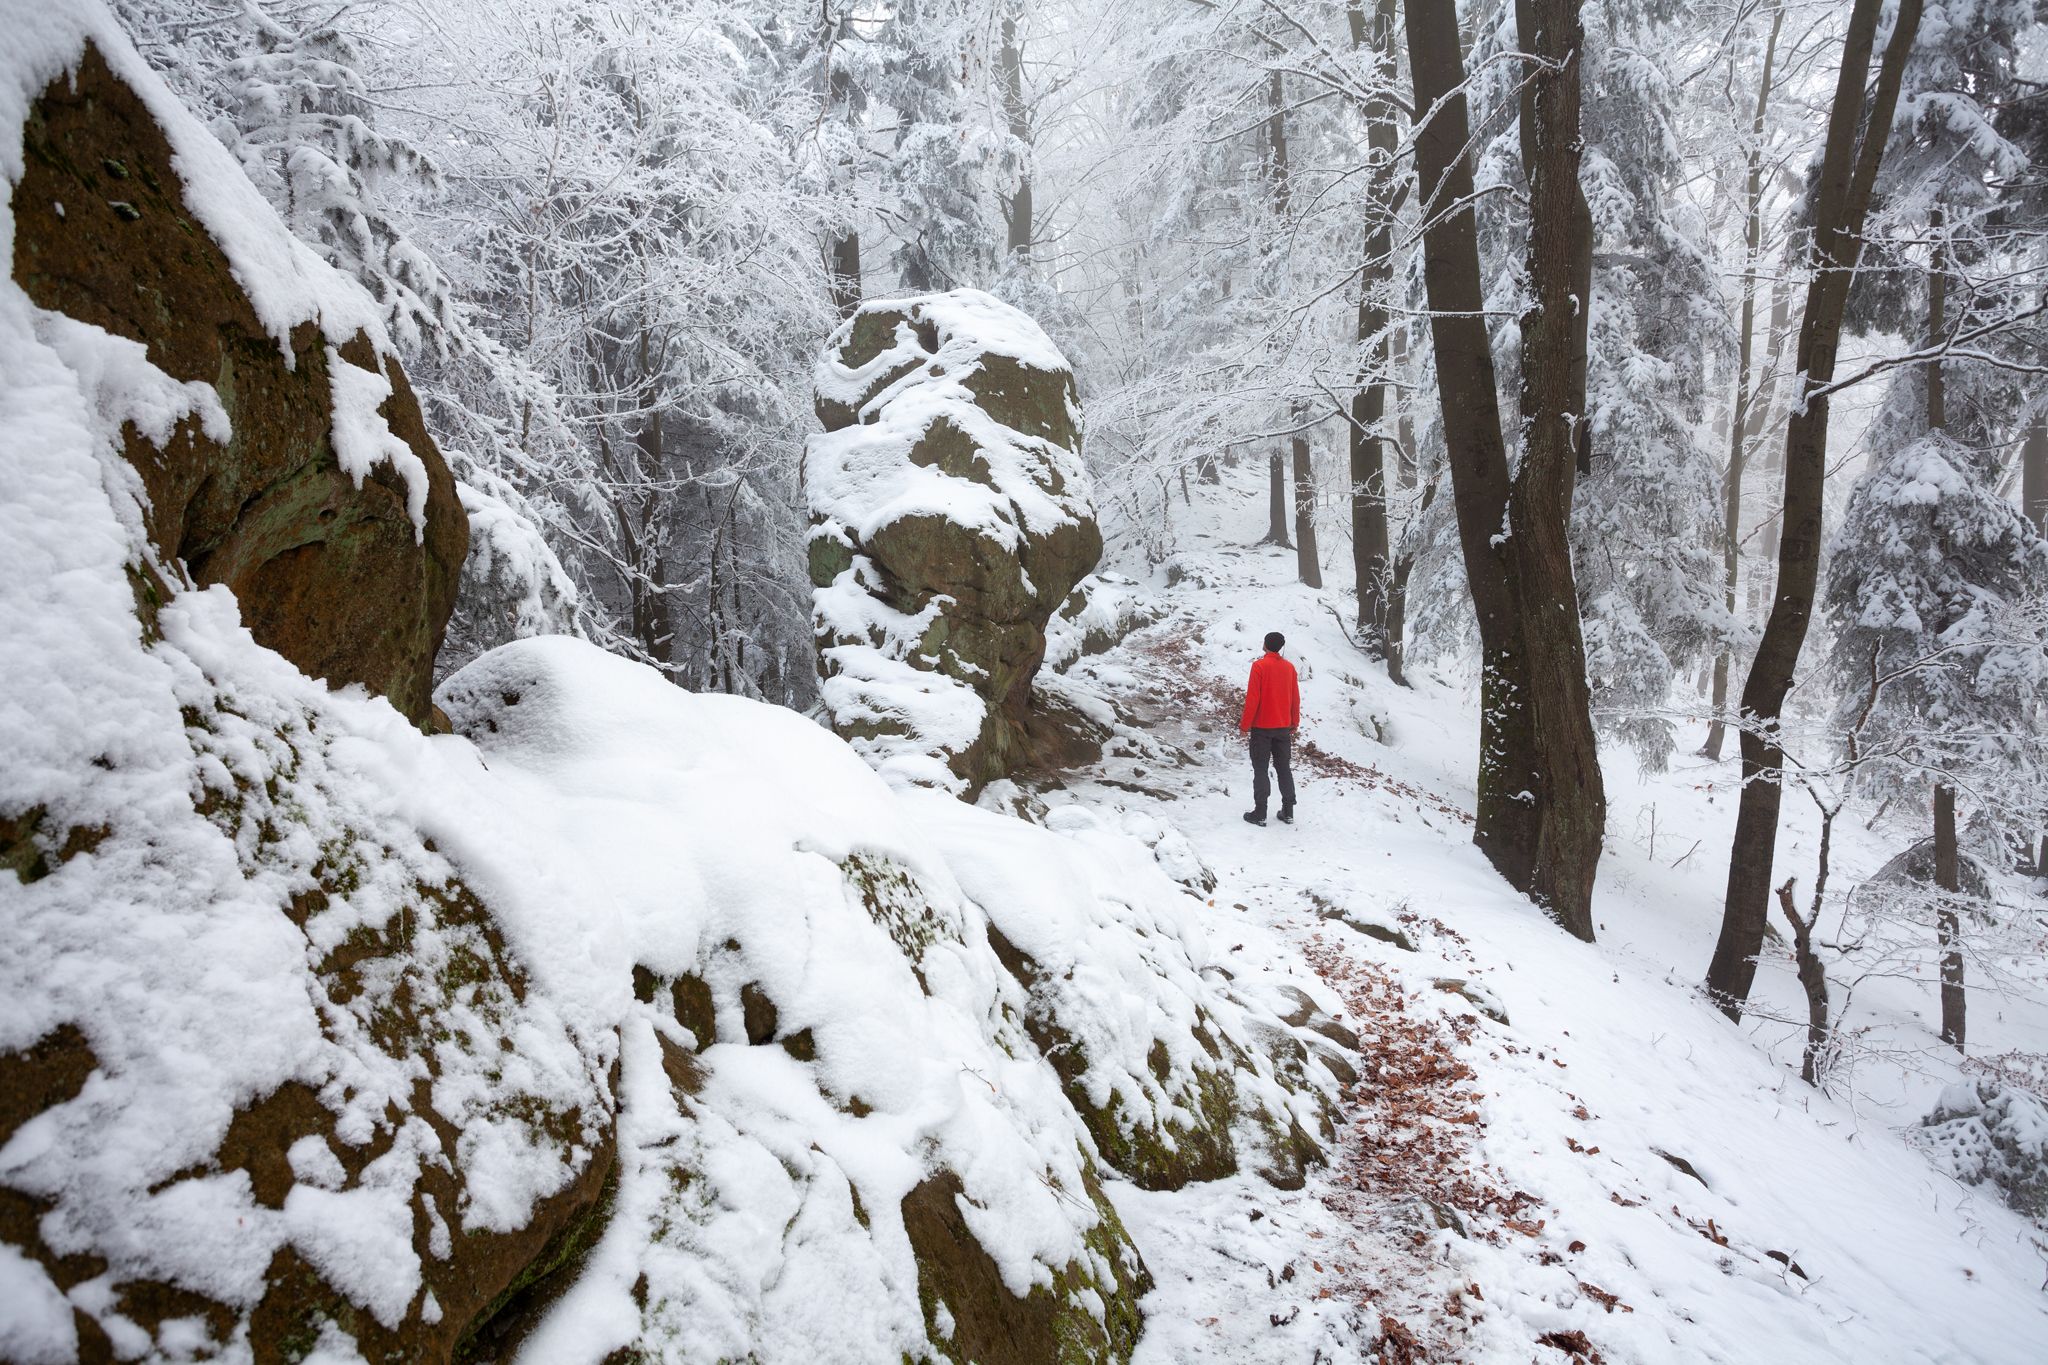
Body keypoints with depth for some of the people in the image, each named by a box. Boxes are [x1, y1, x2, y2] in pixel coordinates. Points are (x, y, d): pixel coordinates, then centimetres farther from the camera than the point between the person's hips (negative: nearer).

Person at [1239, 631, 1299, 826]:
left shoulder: (1259, 666, -13)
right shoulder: (1289, 667, 3)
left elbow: (1252, 698, -15)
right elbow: (1295, 698, 8)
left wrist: (1245, 725, -7)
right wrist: (1294, 723, 19)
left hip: (1262, 727, -5)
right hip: (1284, 727, 5)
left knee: (1260, 770, 1)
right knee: (1284, 769, 11)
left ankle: (1260, 813, 1)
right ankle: (1288, 812, 13)